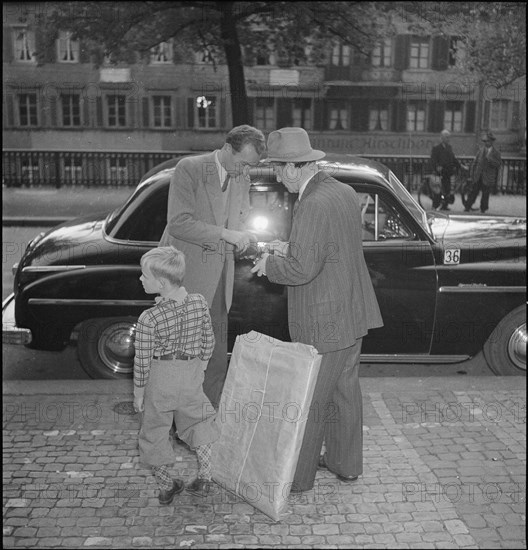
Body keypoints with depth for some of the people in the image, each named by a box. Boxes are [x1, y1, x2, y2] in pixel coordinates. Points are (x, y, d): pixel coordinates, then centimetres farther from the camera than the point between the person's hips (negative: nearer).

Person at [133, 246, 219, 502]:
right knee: (197, 421, 24)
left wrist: (138, 393, 0)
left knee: (154, 430, 17)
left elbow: (142, 362, -15)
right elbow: (208, 341, 1)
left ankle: (165, 485, 30)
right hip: (191, 374, 4)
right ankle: (205, 479, 26)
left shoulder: (149, 319, -24)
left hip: (160, 377, -3)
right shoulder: (199, 303, -11)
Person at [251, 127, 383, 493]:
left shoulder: (313, 205, -23)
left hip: (324, 322, -9)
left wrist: (270, 264, -8)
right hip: (353, 312, 9)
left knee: (310, 401, 4)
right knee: (346, 389, 20)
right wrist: (291, 250, 11)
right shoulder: (345, 192, 7)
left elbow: (302, 269, -26)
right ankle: (345, 462, 35)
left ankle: (298, 476, 19)